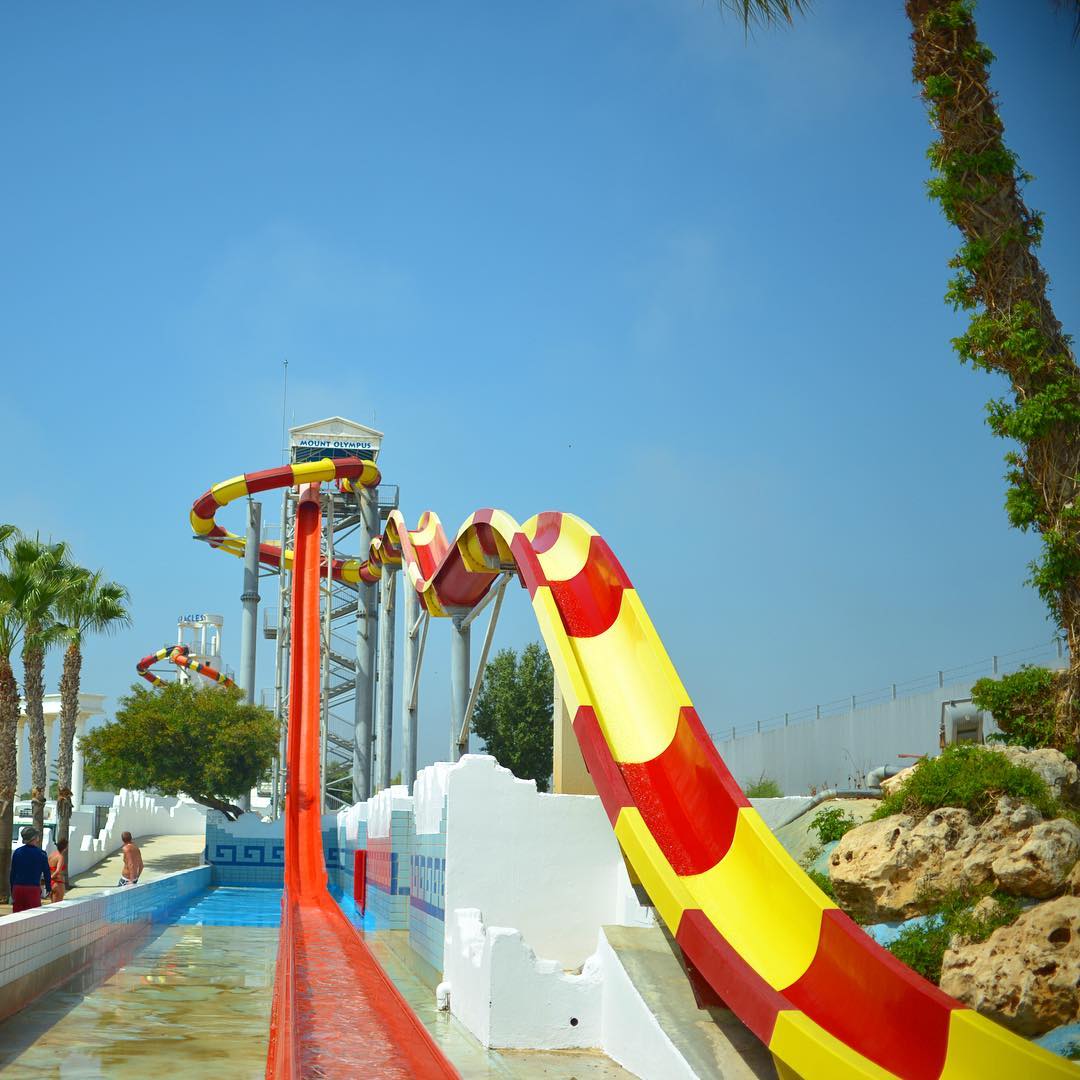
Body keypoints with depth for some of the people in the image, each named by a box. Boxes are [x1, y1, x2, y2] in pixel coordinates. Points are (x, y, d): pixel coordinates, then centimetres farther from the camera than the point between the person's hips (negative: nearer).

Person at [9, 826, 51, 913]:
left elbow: (12, 873, 9)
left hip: (17, 888, 4)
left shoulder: (16, 852, 5)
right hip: (33, 889, -4)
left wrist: (12, 891, 17)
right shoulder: (41, 854, -5)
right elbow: (47, 874, -1)